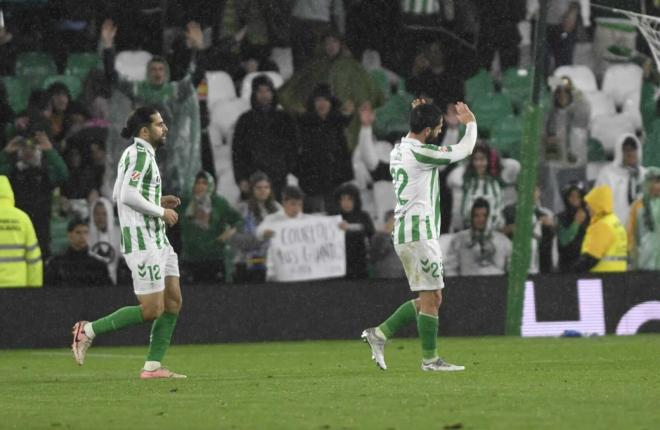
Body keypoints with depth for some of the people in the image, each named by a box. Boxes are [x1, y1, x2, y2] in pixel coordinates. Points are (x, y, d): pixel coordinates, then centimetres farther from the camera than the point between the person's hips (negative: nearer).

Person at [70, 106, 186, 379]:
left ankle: (153, 366, 7)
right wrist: (160, 212, -14)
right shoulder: (140, 154, -14)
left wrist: (158, 202, 15)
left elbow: (118, 196, 21)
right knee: (151, 310, -9)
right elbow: (128, 196, -24)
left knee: (173, 302, 7)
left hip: (157, 240, 11)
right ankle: (89, 330, 0)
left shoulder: (135, 154, 17)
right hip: (142, 242, -11)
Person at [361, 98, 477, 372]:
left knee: (431, 298, 12)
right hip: (419, 233, -10)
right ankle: (430, 358, -1)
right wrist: (470, 123, 12)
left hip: (403, 231, 10)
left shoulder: (399, 151, 13)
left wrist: (419, 116, 28)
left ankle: (380, 333, 9)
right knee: (430, 297, -4)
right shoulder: (420, 152, -14)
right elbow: (463, 150, -5)